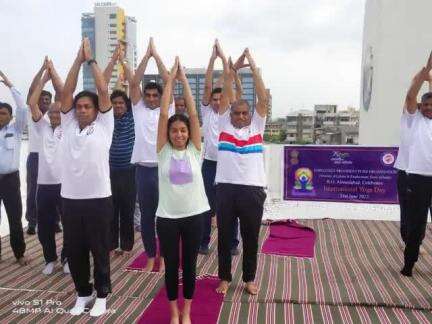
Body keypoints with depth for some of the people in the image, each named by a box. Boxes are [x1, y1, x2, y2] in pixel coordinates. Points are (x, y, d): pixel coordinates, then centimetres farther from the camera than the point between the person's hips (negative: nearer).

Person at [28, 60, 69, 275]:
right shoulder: (43, 127, 11)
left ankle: (66, 258, 25)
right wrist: (44, 78, 2)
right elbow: (32, 103, 2)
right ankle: (50, 258, 31)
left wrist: (54, 73, 0)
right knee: (44, 227, 12)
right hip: (44, 184, 3)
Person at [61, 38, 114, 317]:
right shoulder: (68, 125, 9)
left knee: (100, 251, 9)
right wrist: (79, 59, 3)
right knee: (75, 251, 14)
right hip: (70, 199, 4)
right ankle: (83, 293, 33)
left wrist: (91, 59, 1)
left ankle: (102, 295, 26)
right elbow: (66, 92, 4)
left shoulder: (104, 125, 0)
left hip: (98, 199, -4)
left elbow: (104, 91, -6)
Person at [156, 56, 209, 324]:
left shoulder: (194, 150, -1)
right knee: (171, 266, 12)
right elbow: (163, 114, -9)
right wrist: (171, 78, -8)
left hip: (193, 215, 1)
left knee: (190, 265, 12)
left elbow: (193, 113, -7)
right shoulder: (163, 151, -2)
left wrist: (184, 79, -4)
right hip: (167, 216, 0)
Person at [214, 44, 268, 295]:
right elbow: (226, 94, 3)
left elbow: (263, 98, 0)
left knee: (251, 237, 11)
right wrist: (226, 64, 0)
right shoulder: (224, 124, 8)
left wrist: (253, 65, -2)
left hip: (252, 189, 0)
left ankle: (250, 278, 30)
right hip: (226, 188, 0)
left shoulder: (257, 126, 7)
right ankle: (225, 277, 29)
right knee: (224, 236, 11)